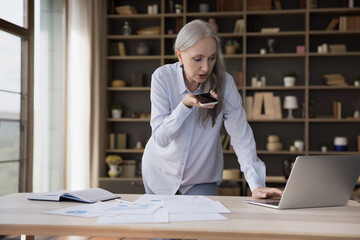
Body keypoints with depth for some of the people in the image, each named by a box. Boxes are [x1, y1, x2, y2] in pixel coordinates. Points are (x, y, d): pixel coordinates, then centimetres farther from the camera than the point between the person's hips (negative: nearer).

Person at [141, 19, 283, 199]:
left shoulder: (225, 83, -20)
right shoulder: (162, 78, -21)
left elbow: (242, 137, -22)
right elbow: (160, 138, -22)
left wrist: (256, 185, -32)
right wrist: (186, 104, -36)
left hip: (201, 177, 0)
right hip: (160, 171, 0)